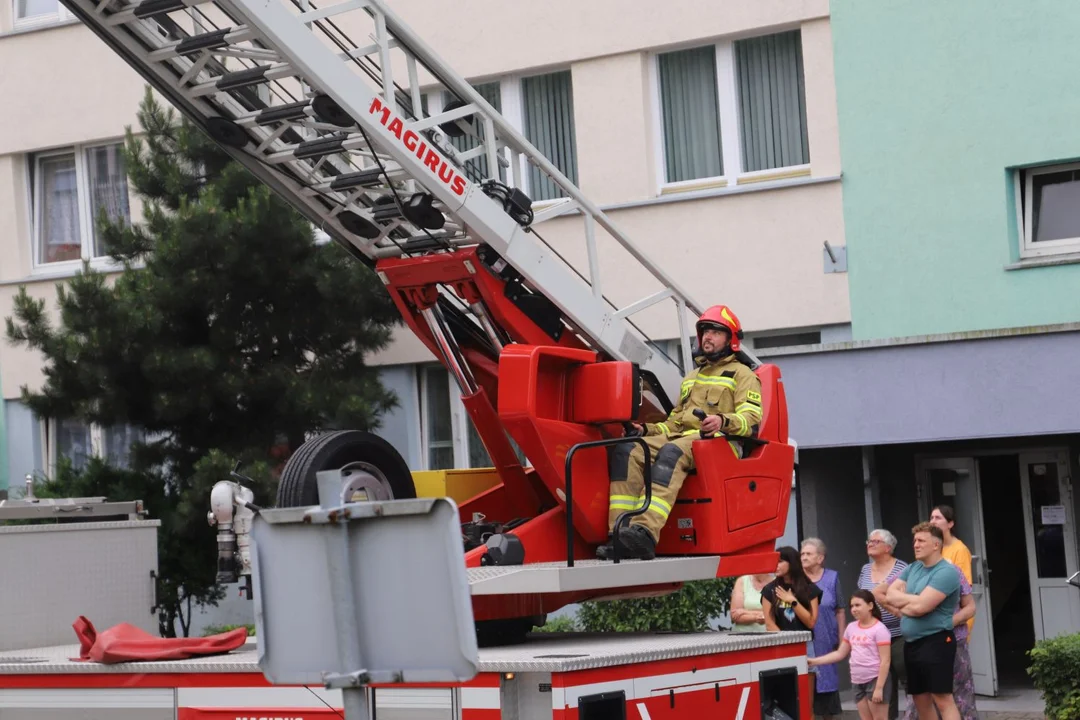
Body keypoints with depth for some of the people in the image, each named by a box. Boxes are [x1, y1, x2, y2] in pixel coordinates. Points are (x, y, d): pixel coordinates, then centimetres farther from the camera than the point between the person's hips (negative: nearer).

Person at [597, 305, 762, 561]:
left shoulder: (741, 374, 13)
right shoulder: (691, 378, 35)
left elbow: (751, 420, -4)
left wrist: (723, 421, -25)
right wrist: (648, 429, 12)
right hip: (681, 436, 7)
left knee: (672, 453, -40)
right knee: (627, 450, -23)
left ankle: (646, 532, -58)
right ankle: (620, 532, -38)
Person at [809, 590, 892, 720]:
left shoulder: (879, 629, -11)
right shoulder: (851, 628, 9)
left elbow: (885, 661, -14)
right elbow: (840, 654, 15)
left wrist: (879, 688, -19)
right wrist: (814, 661, 6)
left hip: (875, 679, -7)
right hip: (857, 682, 7)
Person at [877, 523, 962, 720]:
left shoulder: (946, 572, -13)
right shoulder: (912, 568, 13)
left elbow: (920, 606, -21)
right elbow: (890, 595, 5)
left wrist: (902, 602, -3)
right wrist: (911, 601, -10)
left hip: (936, 642, -8)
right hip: (911, 643, 8)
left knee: (942, 699, -12)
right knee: (921, 700, 12)